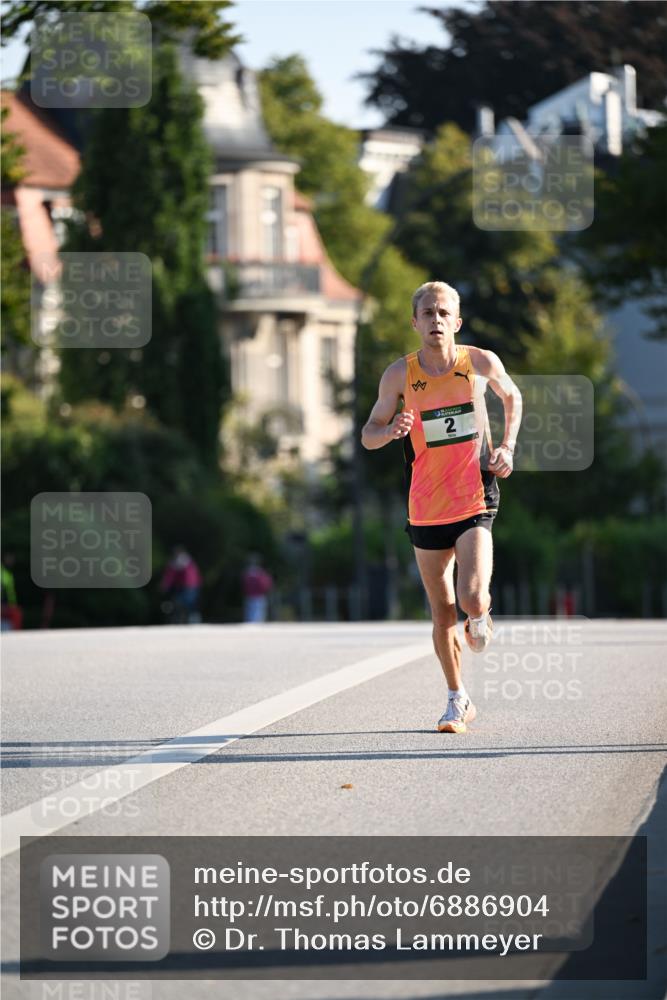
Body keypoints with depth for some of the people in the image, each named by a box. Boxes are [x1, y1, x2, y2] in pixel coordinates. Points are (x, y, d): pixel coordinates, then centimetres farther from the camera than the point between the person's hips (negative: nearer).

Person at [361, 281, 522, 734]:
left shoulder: (481, 362, -4)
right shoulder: (400, 374, -4)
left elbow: (512, 396, 18)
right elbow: (368, 435, 3)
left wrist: (508, 447, 4)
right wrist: (391, 430, -20)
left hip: (475, 501, -1)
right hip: (426, 507, 1)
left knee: (472, 597, -20)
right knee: (443, 615, 7)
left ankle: (481, 617, 18)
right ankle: (458, 700, 25)